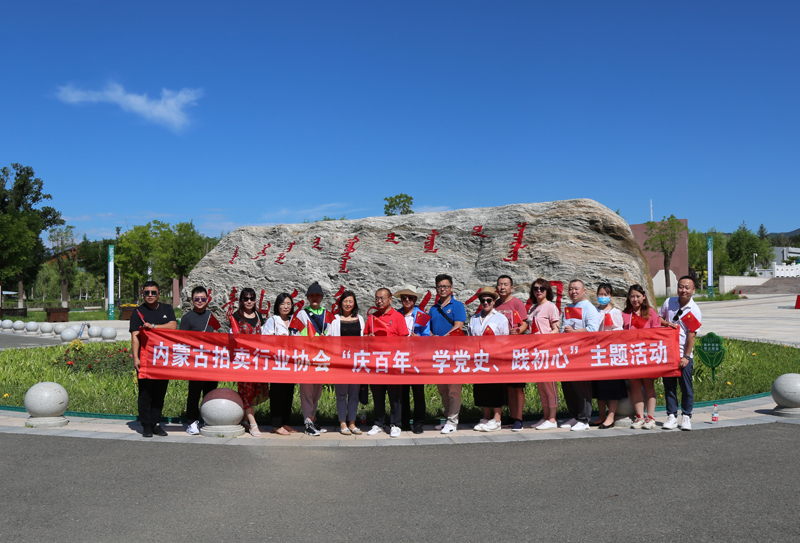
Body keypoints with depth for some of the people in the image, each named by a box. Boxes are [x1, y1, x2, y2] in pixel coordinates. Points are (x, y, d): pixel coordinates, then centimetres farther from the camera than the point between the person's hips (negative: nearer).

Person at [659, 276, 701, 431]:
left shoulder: (694, 310, -6)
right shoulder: (668, 302, 5)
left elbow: (692, 335, -10)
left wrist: (686, 356, -13)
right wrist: (666, 323, -7)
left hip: (684, 354, -3)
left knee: (686, 386, 0)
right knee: (669, 385, 5)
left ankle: (686, 417, 12)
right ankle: (671, 416, 12)